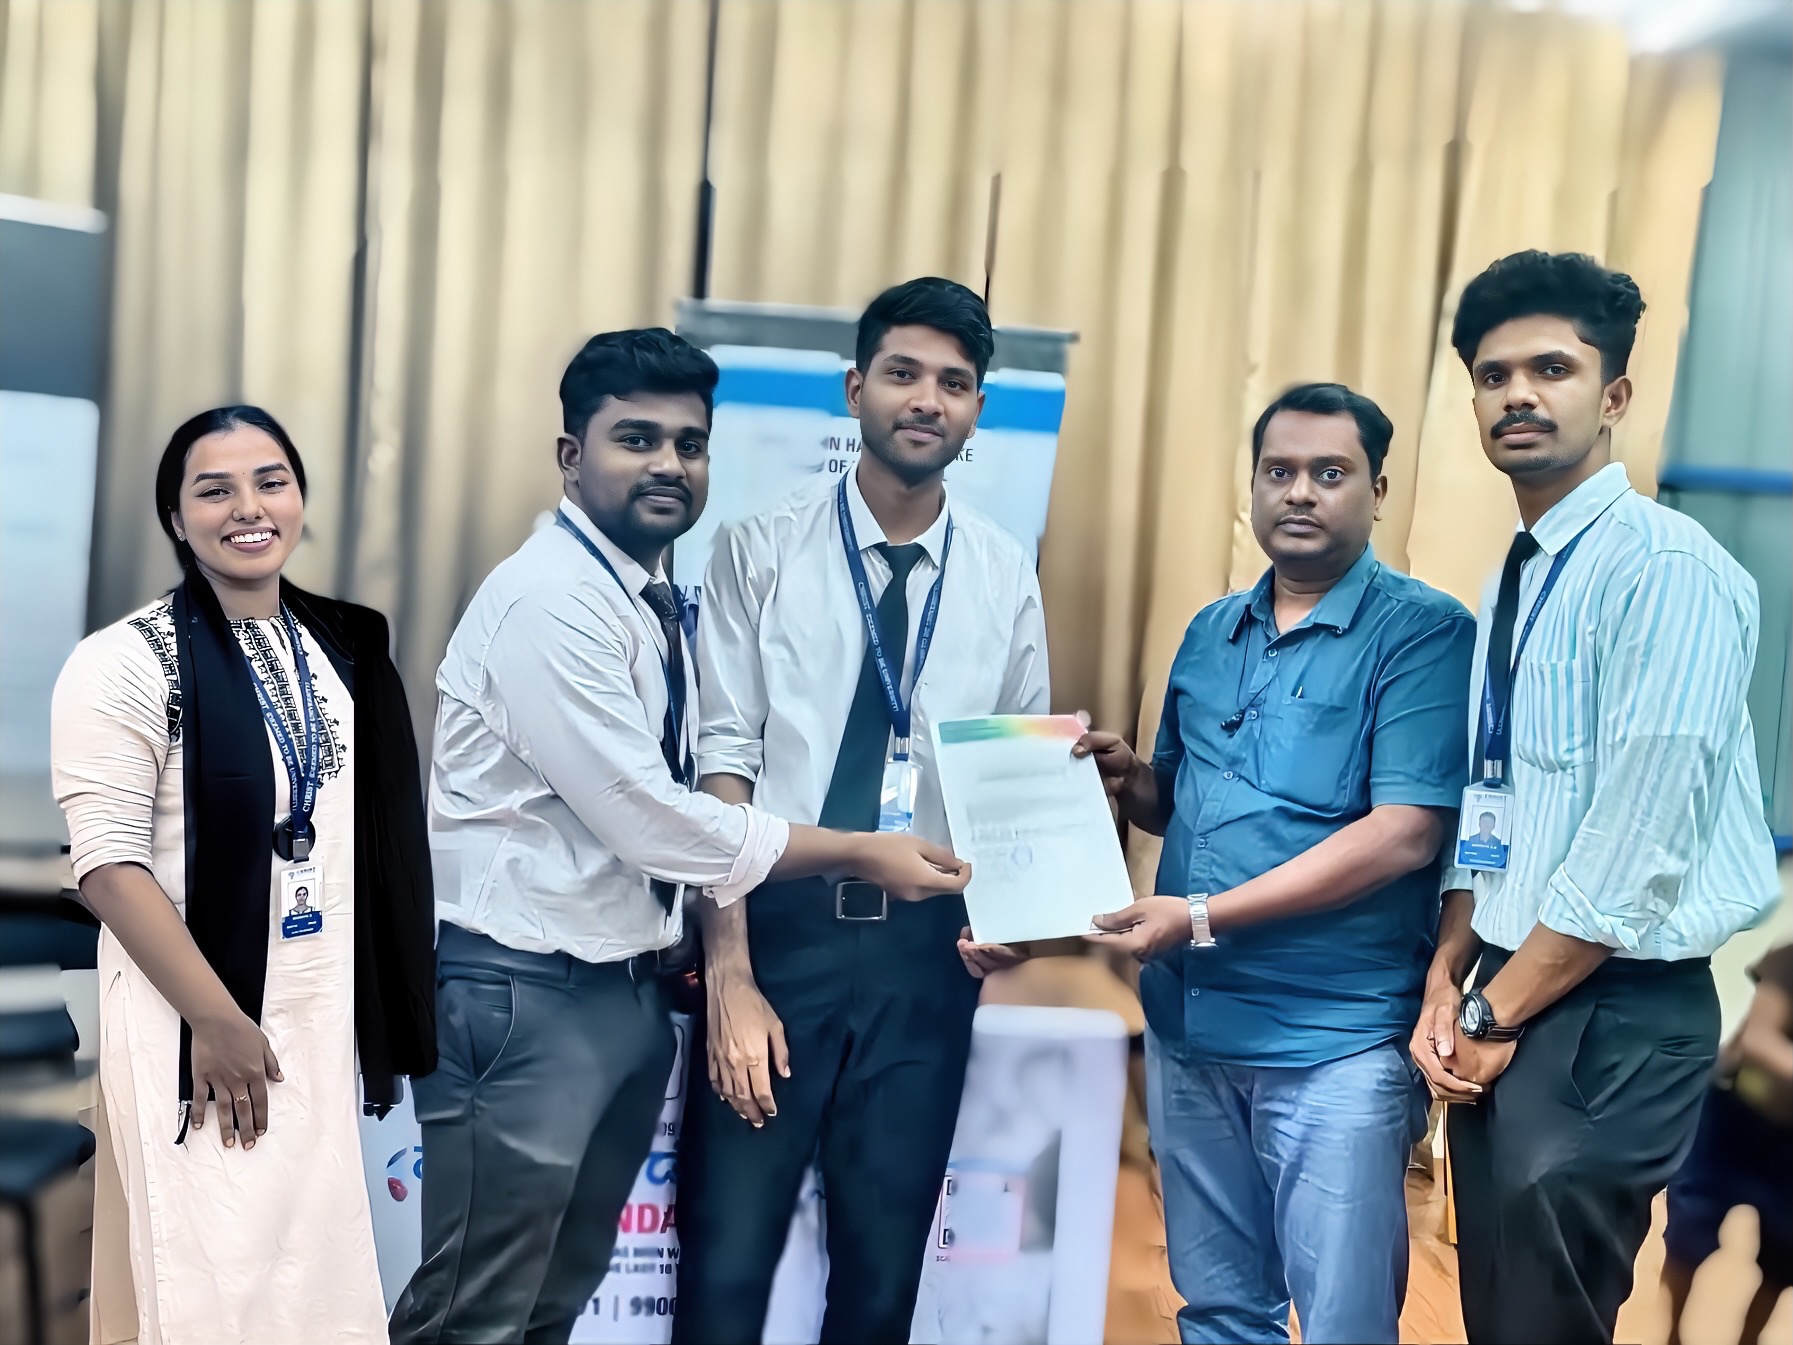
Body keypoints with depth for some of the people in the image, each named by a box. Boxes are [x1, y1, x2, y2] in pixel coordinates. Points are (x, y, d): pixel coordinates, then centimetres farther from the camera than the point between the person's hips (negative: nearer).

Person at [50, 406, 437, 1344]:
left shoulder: (338, 649, 8)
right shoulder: (125, 662, -11)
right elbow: (108, 865, -15)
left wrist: (359, 1008, 12)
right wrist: (217, 1019, -17)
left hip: (322, 1011, 6)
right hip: (192, 1015, -6)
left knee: (316, 1260, 13)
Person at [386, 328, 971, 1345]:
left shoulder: (659, 603, 9)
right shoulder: (551, 600, -19)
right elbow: (647, 819, -22)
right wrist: (859, 855, -15)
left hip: (630, 985, 9)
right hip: (526, 992, -9)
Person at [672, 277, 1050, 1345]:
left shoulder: (1005, 576, 4)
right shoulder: (763, 552, -3)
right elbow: (723, 763, -6)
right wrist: (730, 974, -12)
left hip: (926, 949, 2)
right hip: (779, 928, -2)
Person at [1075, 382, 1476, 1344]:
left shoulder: (1423, 632, -9)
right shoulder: (1210, 633, 11)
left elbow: (1405, 833, -19)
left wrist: (1201, 918, -20)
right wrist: (1130, 779, -3)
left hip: (1337, 1042, -6)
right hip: (1188, 1029, 6)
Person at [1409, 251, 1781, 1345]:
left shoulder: (1666, 569, -16)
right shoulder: (1515, 581, 11)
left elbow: (1638, 843, -21)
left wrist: (1496, 1016, -14)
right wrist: (1449, 984, 2)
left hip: (1614, 1018, -8)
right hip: (1510, 1002, 8)